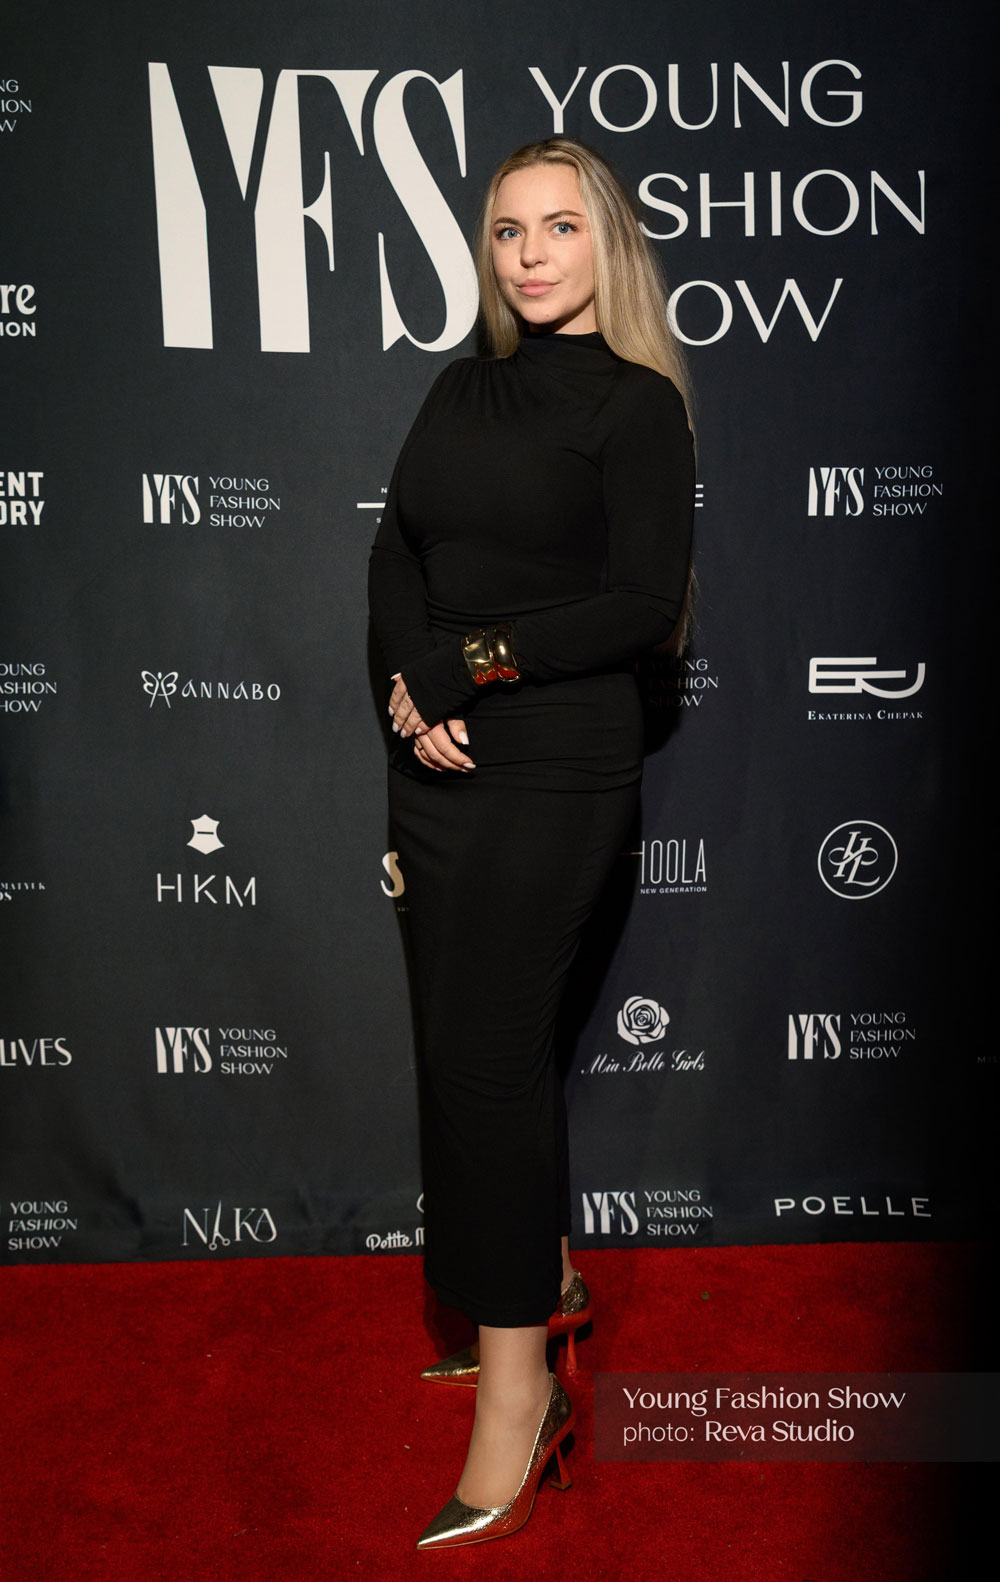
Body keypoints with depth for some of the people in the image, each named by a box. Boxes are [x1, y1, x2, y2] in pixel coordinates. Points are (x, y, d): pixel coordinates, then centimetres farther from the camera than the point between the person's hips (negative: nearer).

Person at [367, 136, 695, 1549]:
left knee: (481, 1051, -8)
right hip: (435, 759, 6)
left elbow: (645, 600, -12)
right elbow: (396, 550, 7)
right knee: (482, 1035, 13)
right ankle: (547, 1280, 34)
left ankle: (518, 1385, 6)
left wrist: (471, 663, -14)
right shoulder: (464, 389, 15)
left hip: (555, 771, -6)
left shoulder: (639, 405, -3)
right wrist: (412, 686, -10)